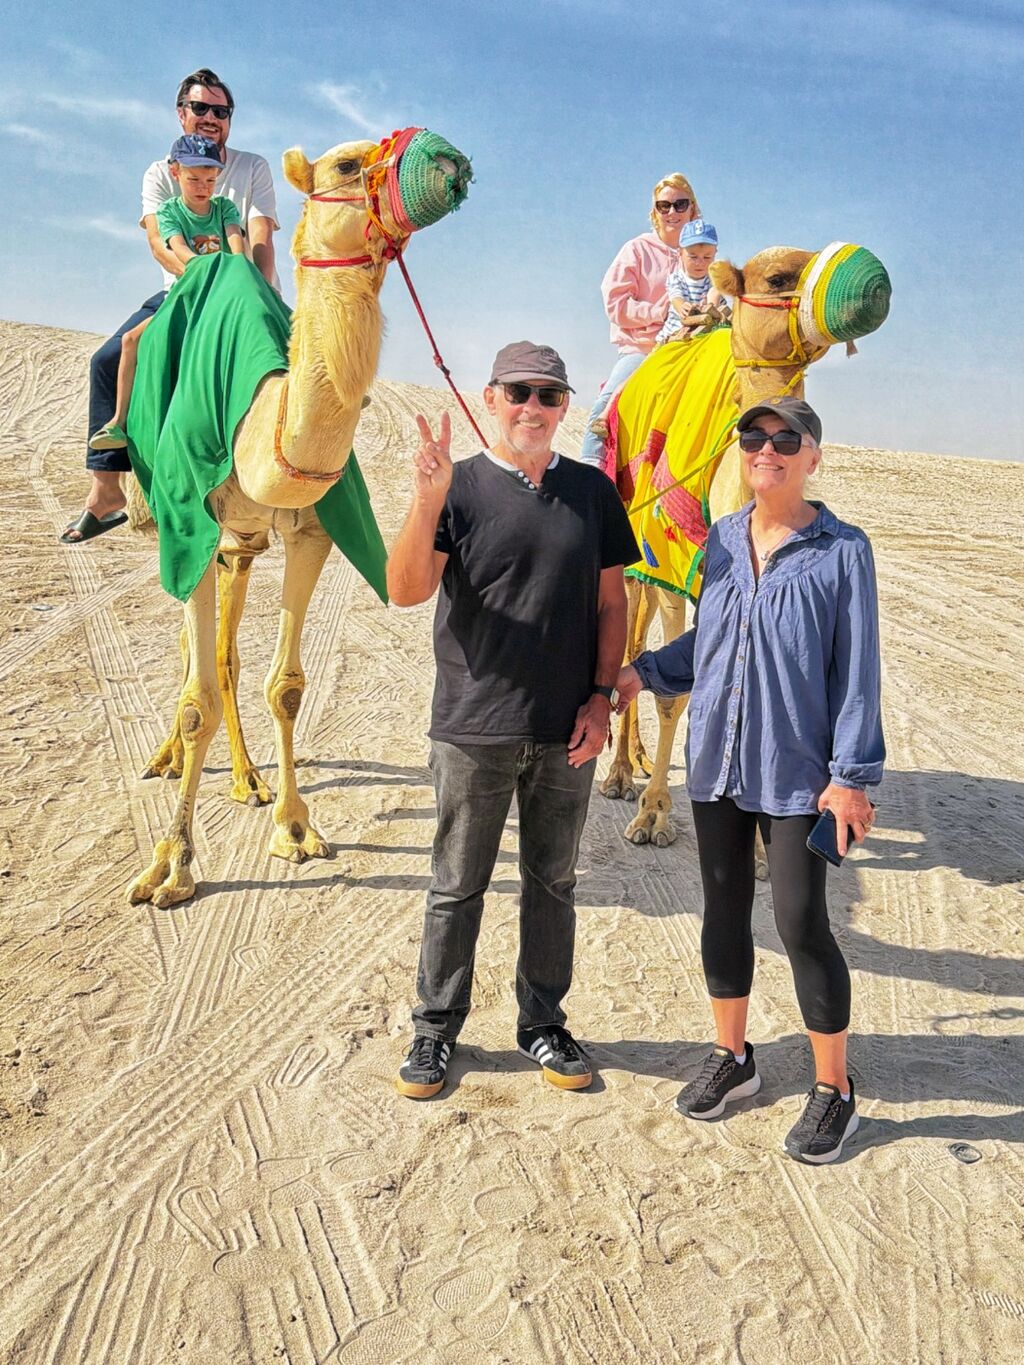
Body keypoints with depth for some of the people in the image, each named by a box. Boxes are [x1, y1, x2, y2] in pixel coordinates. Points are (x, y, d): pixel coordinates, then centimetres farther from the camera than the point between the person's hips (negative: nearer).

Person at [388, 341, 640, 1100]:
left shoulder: (592, 491, 5)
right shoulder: (461, 487, -3)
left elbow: (612, 602, 8)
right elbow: (406, 591, -15)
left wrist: (602, 697, -1)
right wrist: (427, 498, -28)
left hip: (566, 731, 3)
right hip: (474, 726, -2)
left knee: (553, 883, 14)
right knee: (458, 887, 9)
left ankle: (544, 1023, 31)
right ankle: (436, 1029, 24)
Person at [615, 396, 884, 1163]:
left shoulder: (842, 551, -7)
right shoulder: (721, 540, 6)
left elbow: (856, 669, -8)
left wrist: (851, 774, -11)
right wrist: (642, 674, 4)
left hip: (797, 768, -5)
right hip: (716, 758, 5)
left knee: (801, 922, 0)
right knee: (724, 909, 14)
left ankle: (834, 1089, 19)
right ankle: (732, 1057, 33)